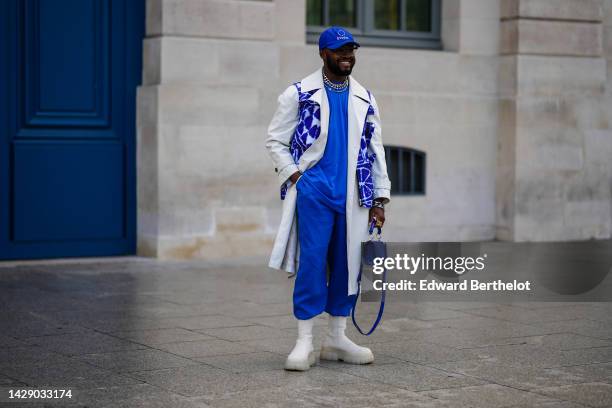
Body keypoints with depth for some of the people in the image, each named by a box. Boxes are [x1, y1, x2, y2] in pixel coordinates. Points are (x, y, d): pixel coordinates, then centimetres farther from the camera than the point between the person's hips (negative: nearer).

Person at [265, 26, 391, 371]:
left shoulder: (365, 99, 13)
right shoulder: (299, 94, 2)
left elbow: (375, 150, 15)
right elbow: (275, 141, 4)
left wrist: (380, 198, 9)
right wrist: (296, 177, -8)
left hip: (353, 198, 4)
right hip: (314, 193, -4)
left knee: (347, 265, 6)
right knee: (311, 263, -8)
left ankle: (337, 338, 17)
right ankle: (305, 342, -3)